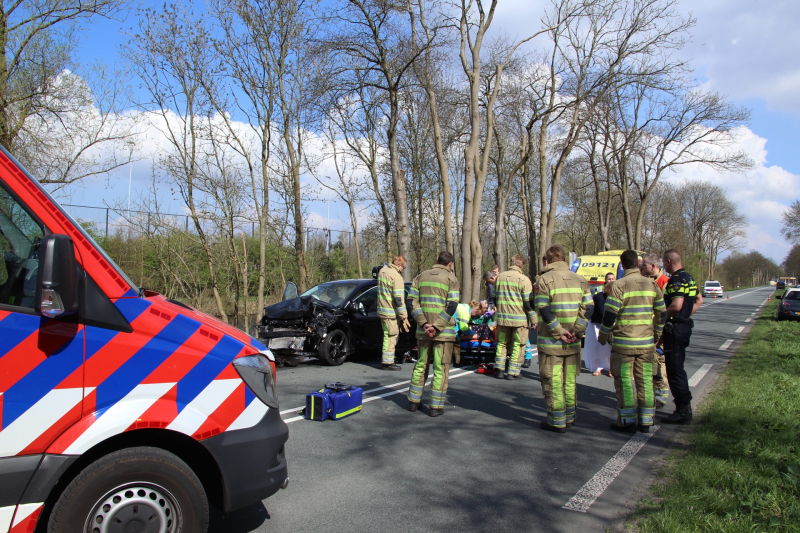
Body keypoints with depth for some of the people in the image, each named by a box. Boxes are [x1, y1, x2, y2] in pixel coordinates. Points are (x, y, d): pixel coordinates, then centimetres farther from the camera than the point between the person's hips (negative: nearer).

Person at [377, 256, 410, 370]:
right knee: (390, 336, -1)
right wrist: (404, 317, -16)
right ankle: (387, 362, 4)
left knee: (388, 336, 19)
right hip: (391, 313, -9)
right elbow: (399, 299, -20)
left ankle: (385, 360, 28)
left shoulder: (382, 271, 8)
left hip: (382, 309, 9)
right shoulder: (396, 277, -19)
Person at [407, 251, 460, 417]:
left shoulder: (421, 277, 11)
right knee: (441, 369, 4)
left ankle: (414, 401, 24)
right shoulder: (451, 278, -2)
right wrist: (437, 327, -15)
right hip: (444, 331, -4)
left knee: (421, 365, 17)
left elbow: (413, 301, 2)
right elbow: (452, 306, -13)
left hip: (423, 330, 4)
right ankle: (436, 406, 6)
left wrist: (423, 323, -6)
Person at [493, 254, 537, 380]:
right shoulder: (523, 279, -11)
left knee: (502, 343, 15)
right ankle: (513, 372, 6)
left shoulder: (499, 277, 7)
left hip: (502, 317, 5)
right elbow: (528, 302, -11)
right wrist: (533, 320, -3)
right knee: (518, 346, 5)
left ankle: (499, 370, 13)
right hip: (519, 318, -5)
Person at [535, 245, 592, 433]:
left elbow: (544, 310, -16)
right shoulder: (579, 279, 8)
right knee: (570, 380, 16)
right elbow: (588, 308, 2)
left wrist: (558, 331, -13)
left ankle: (557, 422, 7)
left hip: (550, 341, -5)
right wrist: (576, 331, -4)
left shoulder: (545, 279, -7)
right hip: (573, 342, 5)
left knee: (553, 382, 3)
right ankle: (569, 417, 26)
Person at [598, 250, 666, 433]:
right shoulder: (651, 284, 6)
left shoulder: (619, 285, -10)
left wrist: (603, 335, 2)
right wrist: (656, 335, 24)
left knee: (624, 380, 3)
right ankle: (646, 421, 15)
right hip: (646, 342, 5)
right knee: (645, 380, 10)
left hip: (623, 342, -5)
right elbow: (662, 314, 11)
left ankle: (628, 420, 8)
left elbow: (610, 314, -12)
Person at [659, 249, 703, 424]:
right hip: (684, 326, 10)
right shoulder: (688, 278, 14)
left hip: (675, 329, -10)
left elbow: (676, 305, -28)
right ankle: (684, 407, 25)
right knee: (677, 368, 17)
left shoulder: (677, 280, -18)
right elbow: (699, 300, 25)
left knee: (675, 370, -4)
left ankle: (682, 411, 1)